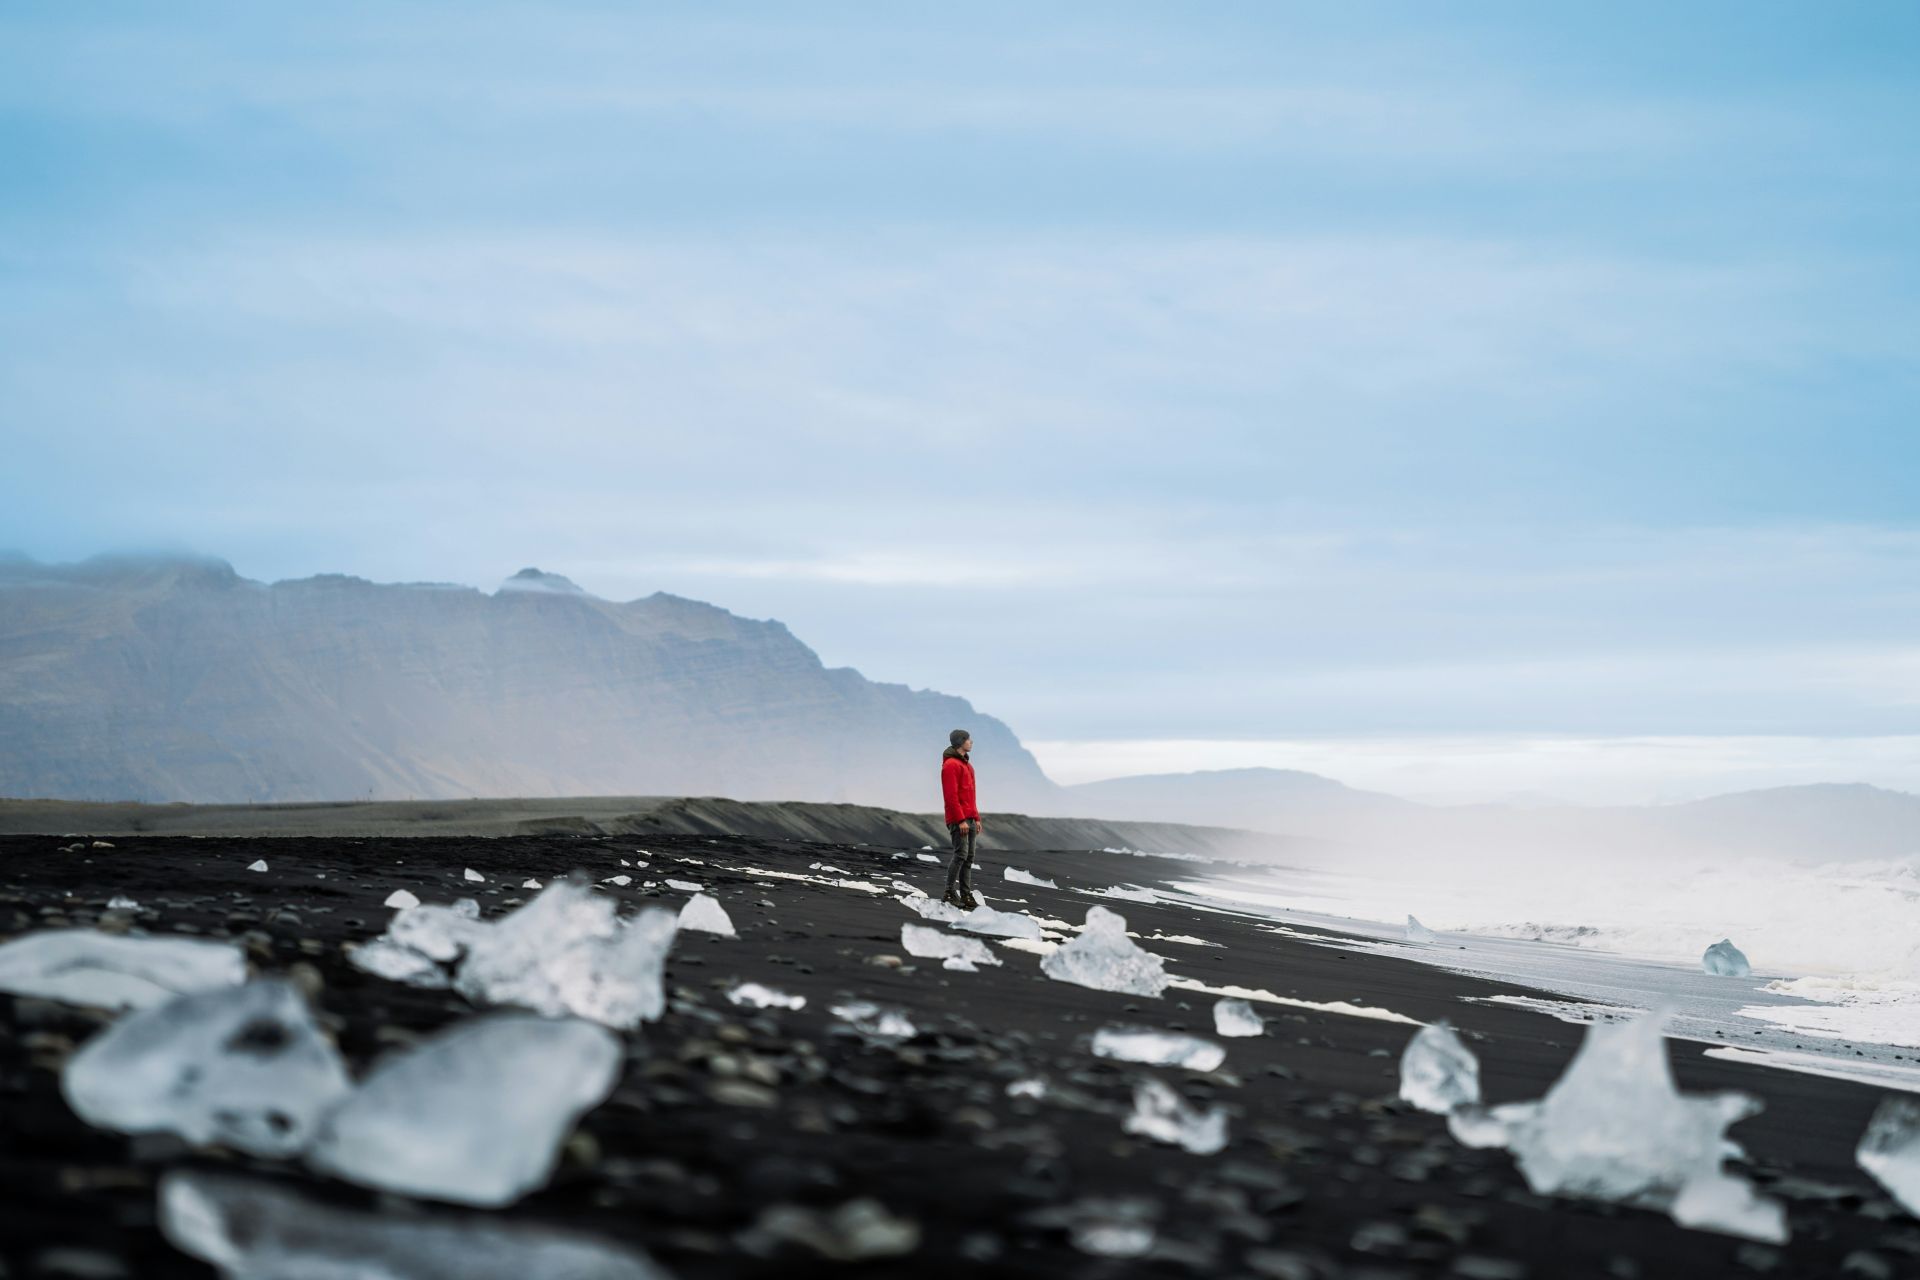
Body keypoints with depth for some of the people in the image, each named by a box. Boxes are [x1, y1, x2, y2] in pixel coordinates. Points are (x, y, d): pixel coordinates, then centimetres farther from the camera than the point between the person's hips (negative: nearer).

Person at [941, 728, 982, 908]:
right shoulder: (951, 764, -10)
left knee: (969, 857, 6)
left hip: (969, 819, 9)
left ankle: (966, 895, 6)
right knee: (961, 855, -13)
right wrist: (961, 820, -20)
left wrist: (976, 818, 19)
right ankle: (950, 893, -8)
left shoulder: (966, 764, 20)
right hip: (958, 819, -9)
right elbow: (951, 795, -17)